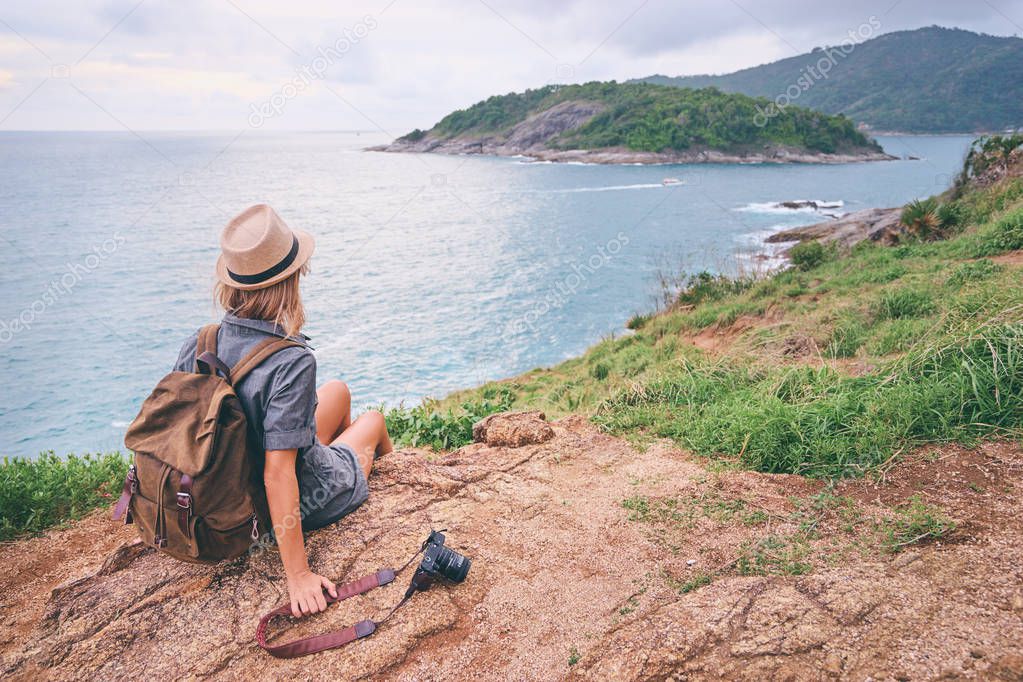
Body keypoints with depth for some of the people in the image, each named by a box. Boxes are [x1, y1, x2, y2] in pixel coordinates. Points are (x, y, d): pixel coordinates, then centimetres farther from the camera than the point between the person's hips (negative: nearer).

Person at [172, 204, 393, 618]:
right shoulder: (292, 363, -36)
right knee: (373, 420, 26)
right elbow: (277, 474, -36)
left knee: (338, 391, 27)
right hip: (306, 503, -5)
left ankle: (347, 452, 59)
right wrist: (298, 575, -29)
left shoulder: (198, 346, -17)